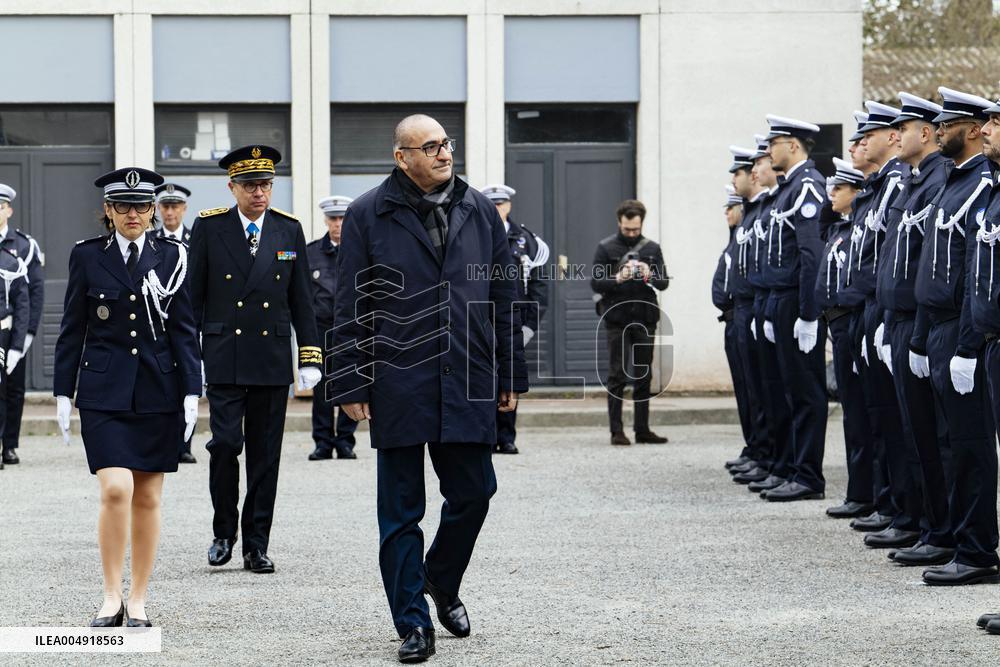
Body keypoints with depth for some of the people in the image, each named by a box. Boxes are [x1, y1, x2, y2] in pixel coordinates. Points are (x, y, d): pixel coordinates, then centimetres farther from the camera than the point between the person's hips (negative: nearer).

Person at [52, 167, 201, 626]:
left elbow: (184, 330, 3)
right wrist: (63, 392, 2)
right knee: (116, 490, -13)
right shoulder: (87, 256, 2)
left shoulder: (171, 257, 4)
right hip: (104, 392, -1)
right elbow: (72, 329, 5)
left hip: (158, 393, 1)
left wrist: (191, 392, -4)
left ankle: (138, 600, 14)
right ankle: (111, 596, -1)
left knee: (147, 497, 5)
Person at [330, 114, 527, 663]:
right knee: (401, 511, 3)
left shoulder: (479, 211, 10)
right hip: (398, 386, -3)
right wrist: (351, 385, -5)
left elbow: (503, 299, 12)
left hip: (466, 385, 3)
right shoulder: (369, 215, 0)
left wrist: (510, 374, 9)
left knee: (473, 493, 5)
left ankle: (441, 581, 32)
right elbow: (351, 308, -1)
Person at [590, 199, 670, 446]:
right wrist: (618, 278, -20)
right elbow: (595, 283, -4)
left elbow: (664, 282, 6)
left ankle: (642, 429, 12)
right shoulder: (606, 248, 1)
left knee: (644, 377, 7)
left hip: (645, 319, 3)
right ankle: (617, 431, -2)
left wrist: (649, 276, -15)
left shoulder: (652, 248, 9)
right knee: (617, 377, -3)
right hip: (617, 319, -3)